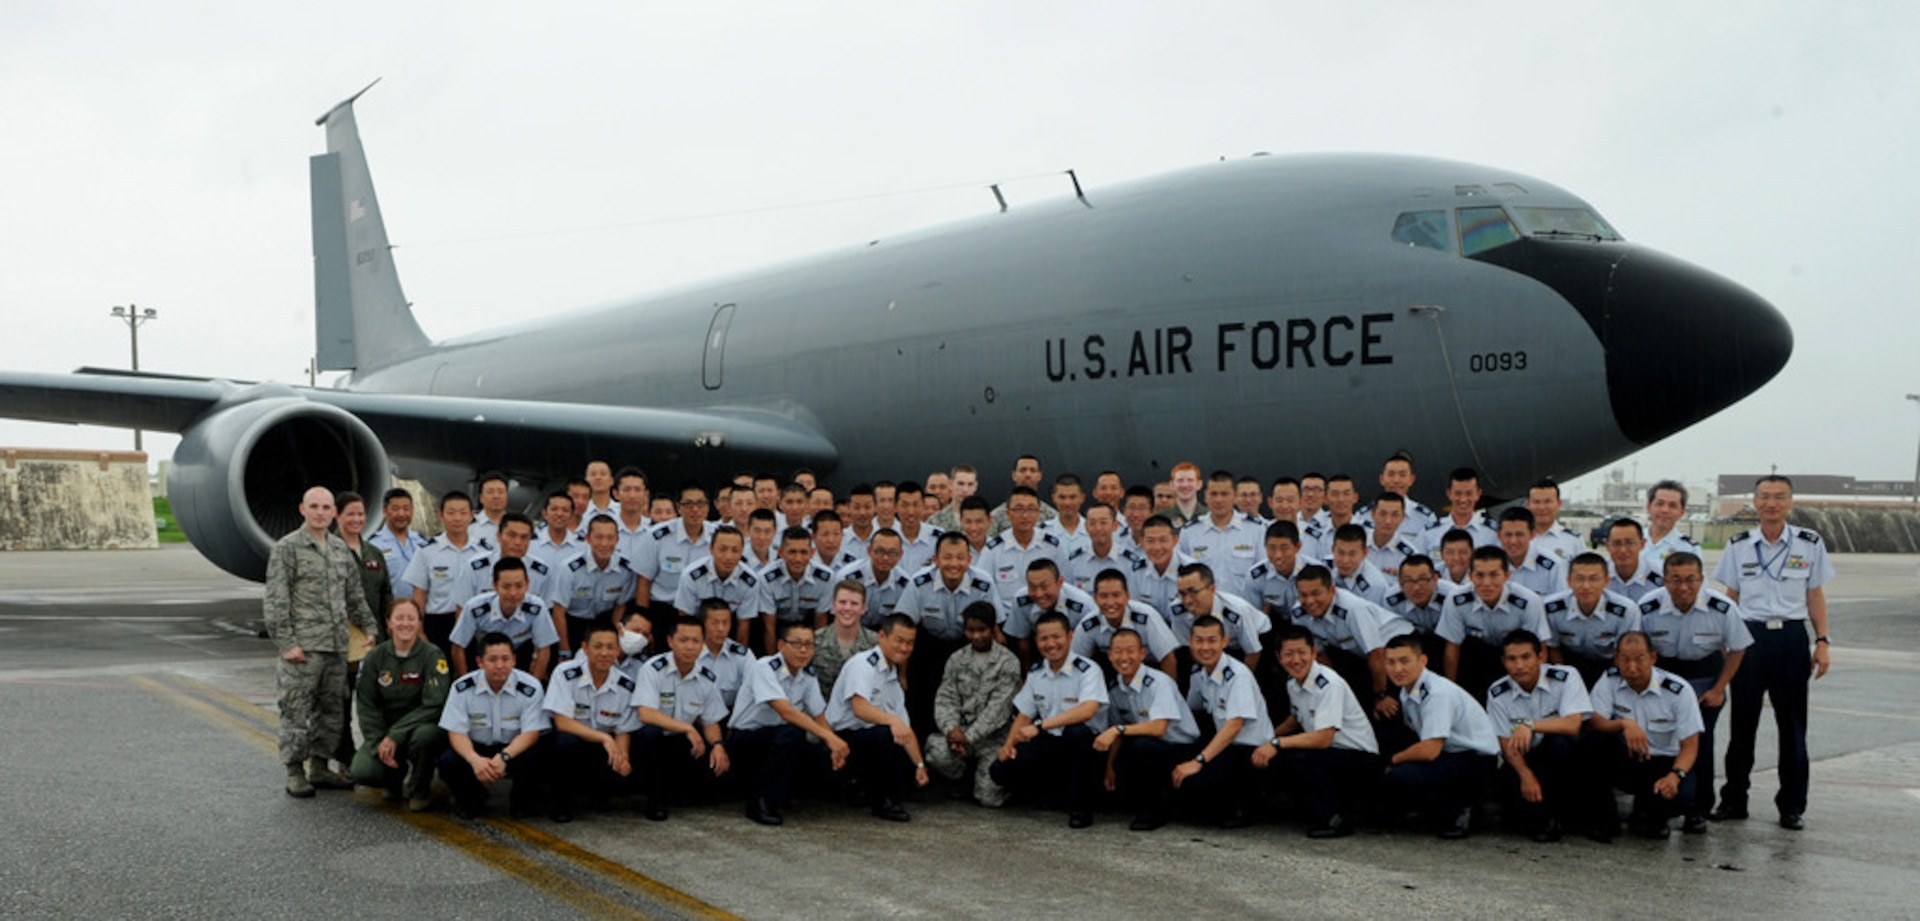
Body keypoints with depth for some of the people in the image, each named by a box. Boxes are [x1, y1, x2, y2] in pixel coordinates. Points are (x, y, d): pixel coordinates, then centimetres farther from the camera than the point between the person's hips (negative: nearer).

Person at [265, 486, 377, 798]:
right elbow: (276, 601, -10)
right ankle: (295, 773, 7)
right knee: (296, 711, -2)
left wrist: (370, 629, 15)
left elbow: (355, 596, 21)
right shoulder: (287, 549, -5)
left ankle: (319, 767, 21)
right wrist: (286, 642, -15)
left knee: (332, 710, 11)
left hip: (337, 646, 6)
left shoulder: (341, 549, 14)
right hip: (303, 647, -6)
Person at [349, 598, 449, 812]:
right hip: (384, 731, 2)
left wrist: (395, 736, -22)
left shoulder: (432, 656, -9)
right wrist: (379, 743, -15)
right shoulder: (375, 658, 0)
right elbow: (366, 705, 0)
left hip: (421, 726, -2)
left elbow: (433, 706, -16)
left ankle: (419, 792, -8)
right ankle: (397, 778, 14)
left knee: (425, 734, -37)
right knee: (362, 771, -23)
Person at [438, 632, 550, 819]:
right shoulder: (462, 688, -11)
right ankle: (472, 799, 7)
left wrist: (503, 757, -35)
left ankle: (522, 801, 2)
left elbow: (531, 733, -16)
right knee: (448, 762, -29)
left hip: (514, 749, -1)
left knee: (532, 760, -34)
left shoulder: (530, 687, -15)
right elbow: (456, 732, -13)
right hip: (476, 749, 1)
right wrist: (475, 759, -34)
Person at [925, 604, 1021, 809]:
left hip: (993, 736, -3)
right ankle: (961, 779, 4)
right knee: (937, 751, -31)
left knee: (990, 798, -17)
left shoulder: (1008, 662, -2)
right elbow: (945, 698, 3)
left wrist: (969, 737, -18)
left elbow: (999, 707, -10)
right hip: (960, 728, 3)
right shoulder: (956, 659, 10)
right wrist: (951, 728, -18)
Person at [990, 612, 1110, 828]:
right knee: (1002, 769, -16)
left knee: (1076, 732, -40)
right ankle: (1057, 791, 11)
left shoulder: (1087, 670, -14)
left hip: (1083, 745, -5)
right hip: (1049, 743, 5)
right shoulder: (1035, 672, 6)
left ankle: (1081, 808, -19)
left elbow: (1087, 710, -30)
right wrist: (1009, 743, -6)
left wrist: (1040, 726, -35)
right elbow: (1024, 715, 13)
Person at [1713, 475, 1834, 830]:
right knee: (1743, 721, 4)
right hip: (1750, 636, 0)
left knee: (1792, 724, 4)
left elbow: (1815, 596, 7)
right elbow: (1730, 598, 9)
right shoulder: (1739, 546, 5)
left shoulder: (1810, 544, 3)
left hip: (1791, 638, 0)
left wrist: (1822, 642, 1)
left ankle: (1792, 806, 14)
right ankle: (1734, 800, 13)